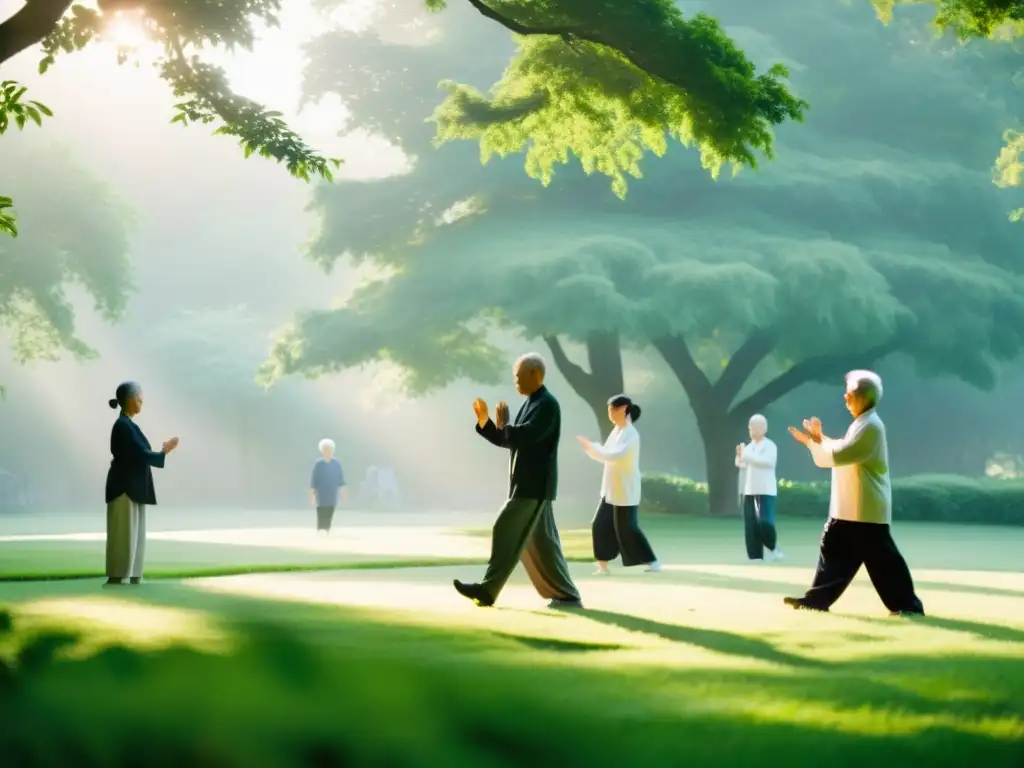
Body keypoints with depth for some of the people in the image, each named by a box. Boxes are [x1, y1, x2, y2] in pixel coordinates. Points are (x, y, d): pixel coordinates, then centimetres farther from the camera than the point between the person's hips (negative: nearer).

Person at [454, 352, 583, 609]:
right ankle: (566, 595, 12)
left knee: (507, 532, -10)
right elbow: (506, 440, 19)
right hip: (527, 485, 10)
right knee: (540, 541, 9)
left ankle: (487, 590, -8)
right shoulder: (530, 404, 17)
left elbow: (525, 437, -27)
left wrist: (503, 424, -10)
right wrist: (484, 420, 6)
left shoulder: (547, 404, -14)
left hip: (534, 485, -10)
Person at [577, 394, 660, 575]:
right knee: (601, 525, 3)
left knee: (627, 528, -4)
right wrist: (590, 447, -1)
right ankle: (603, 566, 8)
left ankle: (652, 562, 8)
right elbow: (606, 455, 14)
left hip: (626, 490, -8)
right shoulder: (616, 431, 10)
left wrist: (591, 447, -23)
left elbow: (616, 455, -28)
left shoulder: (631, 434, -16)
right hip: (611, 489, 8)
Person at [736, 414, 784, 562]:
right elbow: (741, 465, 8)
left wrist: (745, 455, -23)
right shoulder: (748, 447, 13)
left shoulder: (770, 446, -4)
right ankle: (756, 556, 5)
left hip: (765, 491, -5)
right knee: (751, 525, 0)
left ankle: (772, 547, 8)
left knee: (765, 522, -15)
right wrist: (740, 456, -13)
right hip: (749, 490, 5)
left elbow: (767, 461, -21)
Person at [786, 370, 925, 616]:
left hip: (867, 510, -10)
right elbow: (840, 452, 19)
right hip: (850, 509, 10)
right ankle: (818, 599, 16)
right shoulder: (862, 424, 17)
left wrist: (812, 441, -12)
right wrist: (819, 439, 6)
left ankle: (909, 605, 0)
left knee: (882, 558, -6)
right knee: (834, 550, 11)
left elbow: (840, 454, -23)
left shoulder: (870, 426, -17)